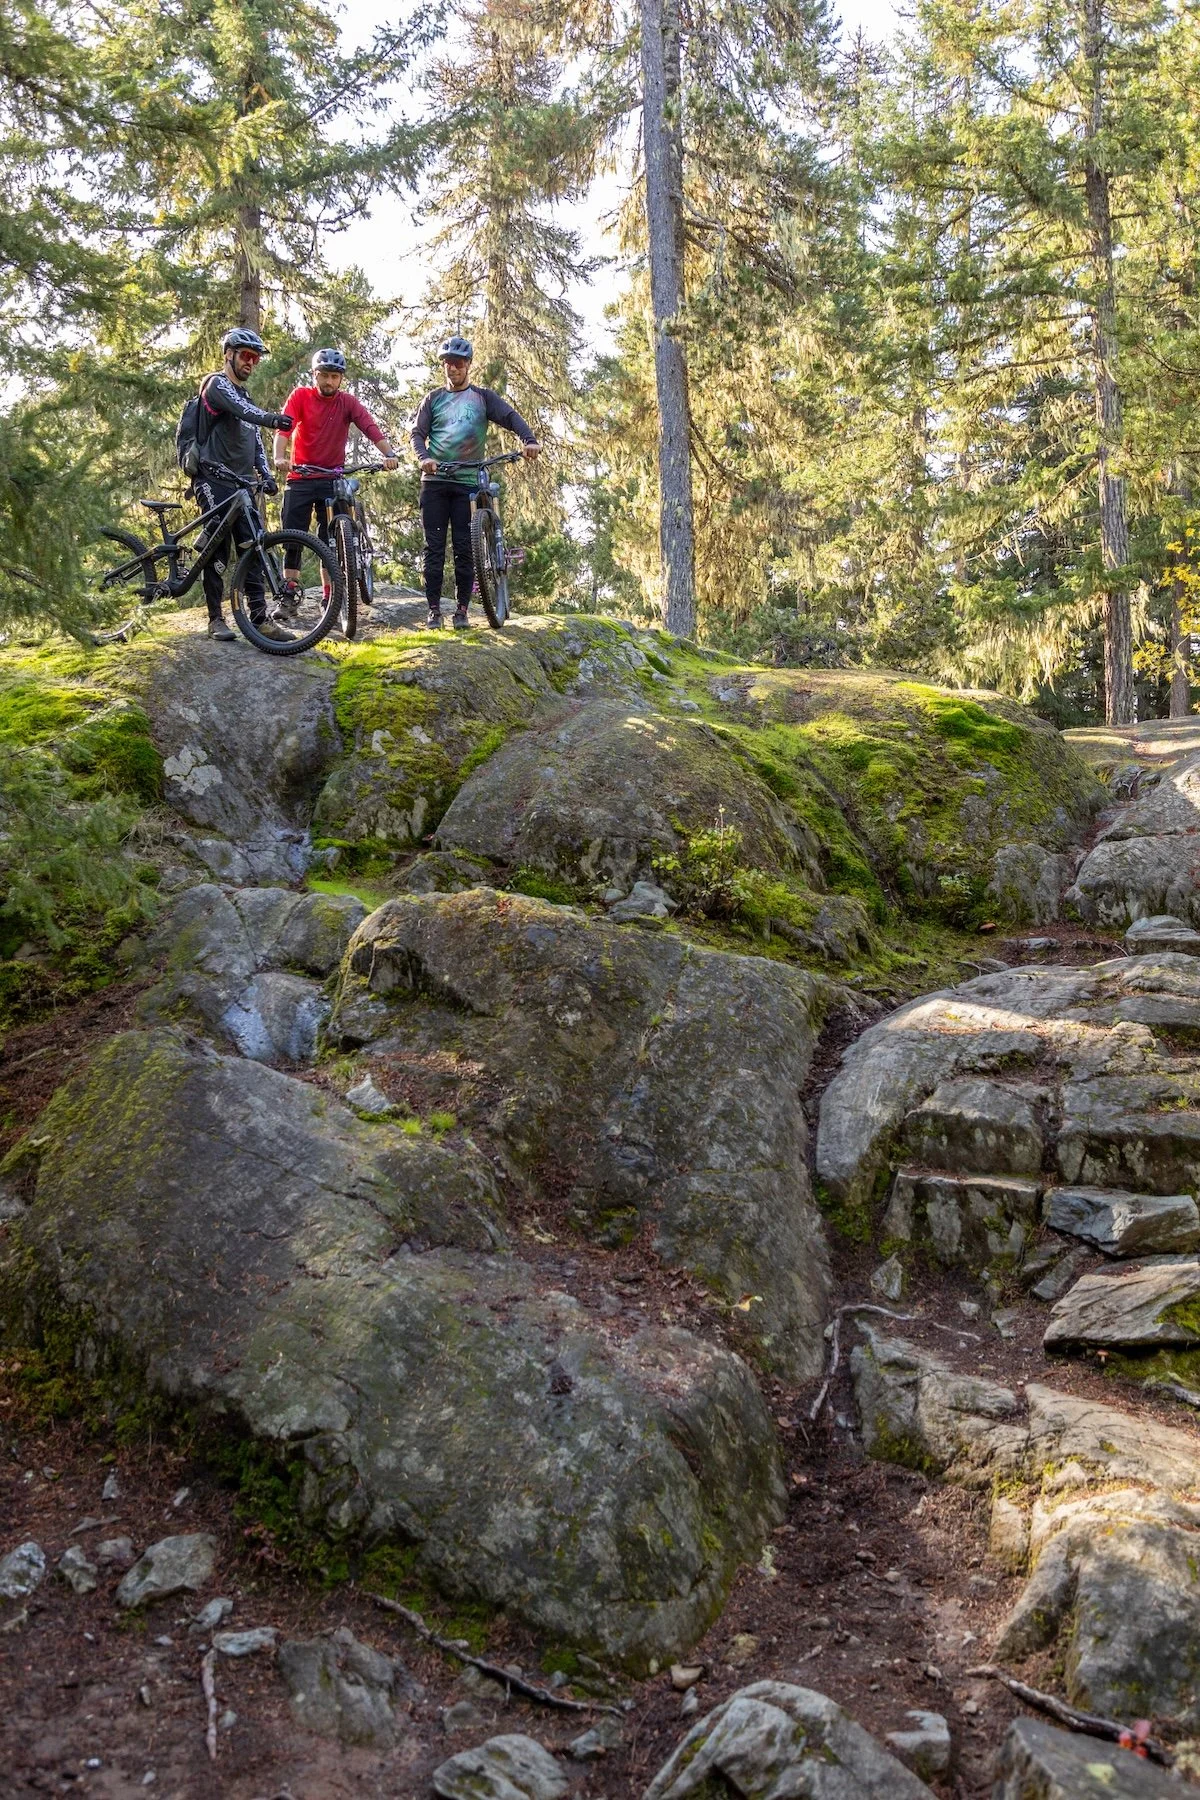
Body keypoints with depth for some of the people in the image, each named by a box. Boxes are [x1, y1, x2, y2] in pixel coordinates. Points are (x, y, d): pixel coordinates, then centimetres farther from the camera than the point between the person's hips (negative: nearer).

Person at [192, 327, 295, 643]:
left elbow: (255, 441, 22)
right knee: (218, 549, -7)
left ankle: (260, 618, -1)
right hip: (215, 480, -8)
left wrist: (265, 474, 5)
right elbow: (240, 409, -26)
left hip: (242, 484, 8)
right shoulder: (217, 384, -4)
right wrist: (270, 418, -45)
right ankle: (216, 619, -2)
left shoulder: (245, 396, 23)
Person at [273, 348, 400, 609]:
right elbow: (284, 427, -16)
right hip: (300, 479, -1)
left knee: (332, 540, 2)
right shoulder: (300, 396, -3)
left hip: (333, 479, 1)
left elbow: (371, 428, -15)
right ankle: (289, 597, 3)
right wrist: (279, 457, -35)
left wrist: (389, 454, -33)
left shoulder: (347, 402, -1)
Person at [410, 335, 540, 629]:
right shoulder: (433, 399, 13)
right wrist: (423, 457, -16)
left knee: (464, 548, -2)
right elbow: (418, 433, 6)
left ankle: (462, 609, 4)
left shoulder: (483, 397, 9)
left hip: (468, 482, -1)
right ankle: (434, 610, 3)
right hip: (434, 481, 1)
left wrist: (529, 440, -24)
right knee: (434, 547, -1)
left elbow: (510, 417, -4)